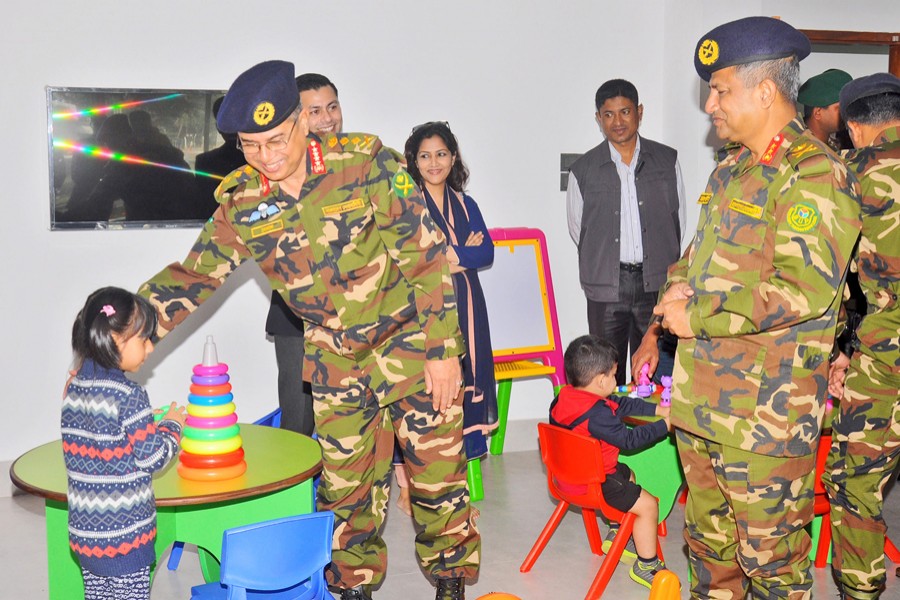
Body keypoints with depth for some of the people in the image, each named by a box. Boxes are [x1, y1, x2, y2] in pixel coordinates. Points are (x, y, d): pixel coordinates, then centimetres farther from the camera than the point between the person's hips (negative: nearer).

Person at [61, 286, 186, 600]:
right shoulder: (129, 395, -20)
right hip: (124, 533, -7)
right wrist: (172, 425, -1)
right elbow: (152, 458, -18)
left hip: (83, 530, 7)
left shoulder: (74, 388, 3)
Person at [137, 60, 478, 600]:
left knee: (438, 470, 4)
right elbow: (193, 277, 0)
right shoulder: (242, 204, -7)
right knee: (345, 482, 9)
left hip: (411, 339, -3)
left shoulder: (366, 163, -17)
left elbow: (429, 258, -14)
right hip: (335, 358, 3)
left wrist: (443, 351, -14)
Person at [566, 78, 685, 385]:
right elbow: (578, 229, 10)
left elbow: (678, 220, 11)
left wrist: (659, 264, 10)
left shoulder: (667, 160, 6)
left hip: (657, 283, 1)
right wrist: (608, 261, 11)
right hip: (606, 288, 0)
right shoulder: (584, 170, 3)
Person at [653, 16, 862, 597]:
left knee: (769, 551, 3)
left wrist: (699, 317, -18)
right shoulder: (733, 166, 15)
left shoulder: (814, 175, -15)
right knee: (708, 534, 21)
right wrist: (680, 285, 4)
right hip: (701, 396, 9)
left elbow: (804, 290, -24)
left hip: (765, 411, -9)